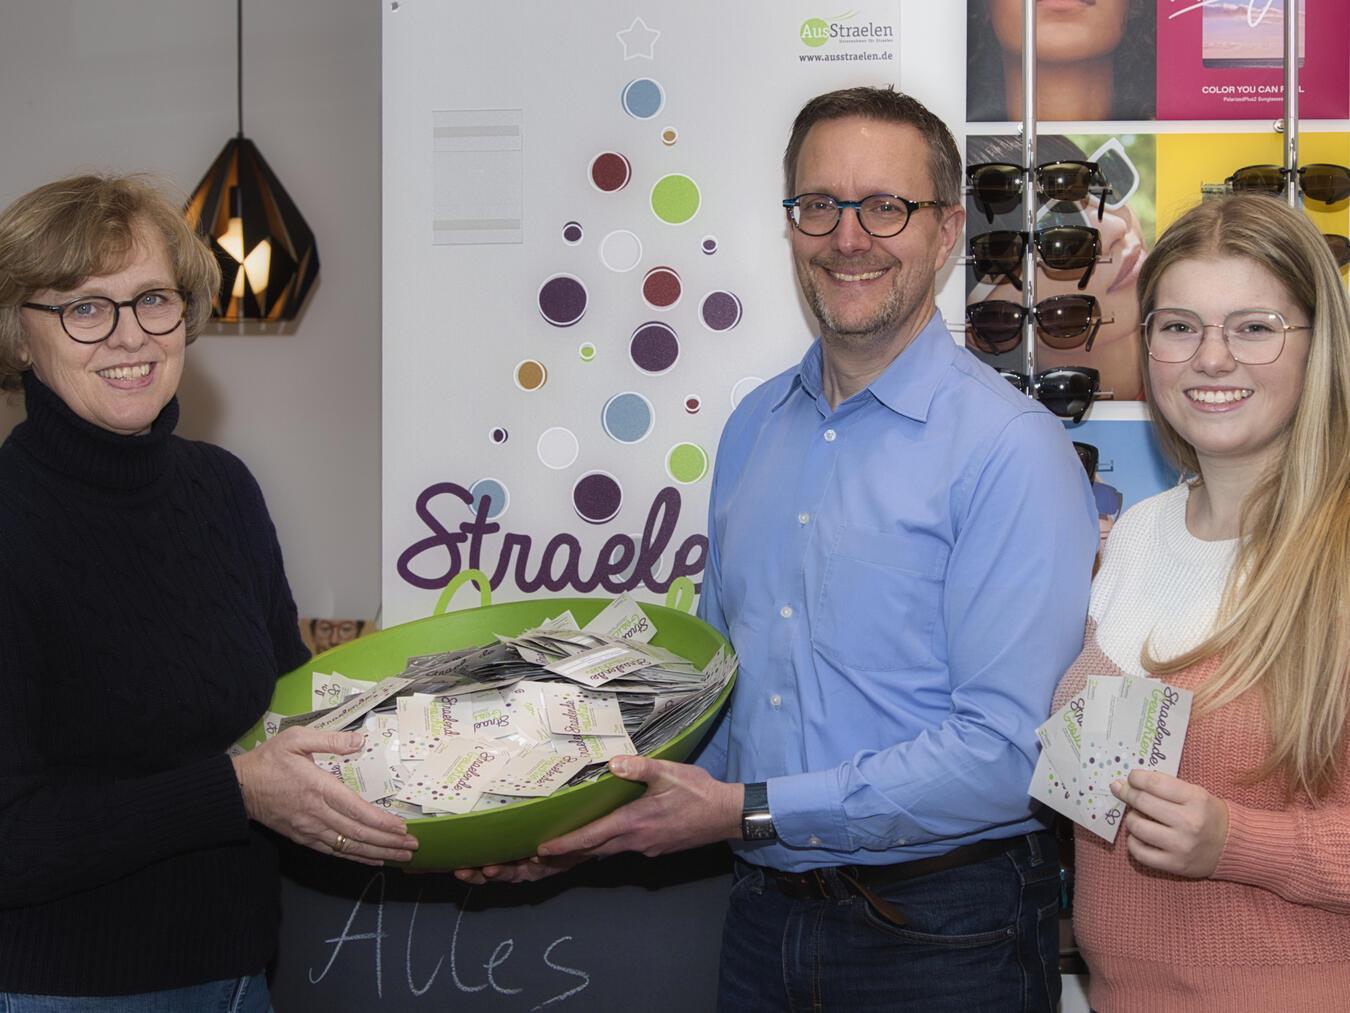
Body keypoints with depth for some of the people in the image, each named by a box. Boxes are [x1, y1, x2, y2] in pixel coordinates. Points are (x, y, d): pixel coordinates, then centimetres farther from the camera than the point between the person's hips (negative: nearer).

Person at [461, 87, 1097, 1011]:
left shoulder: (1012, 449, -15)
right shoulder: (753, 429, 7)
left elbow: (1007, 747, -21)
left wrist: (750, 813, -21)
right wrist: (575, 825, 3)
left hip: (944, 934, -5)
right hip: (765, 917, 6)